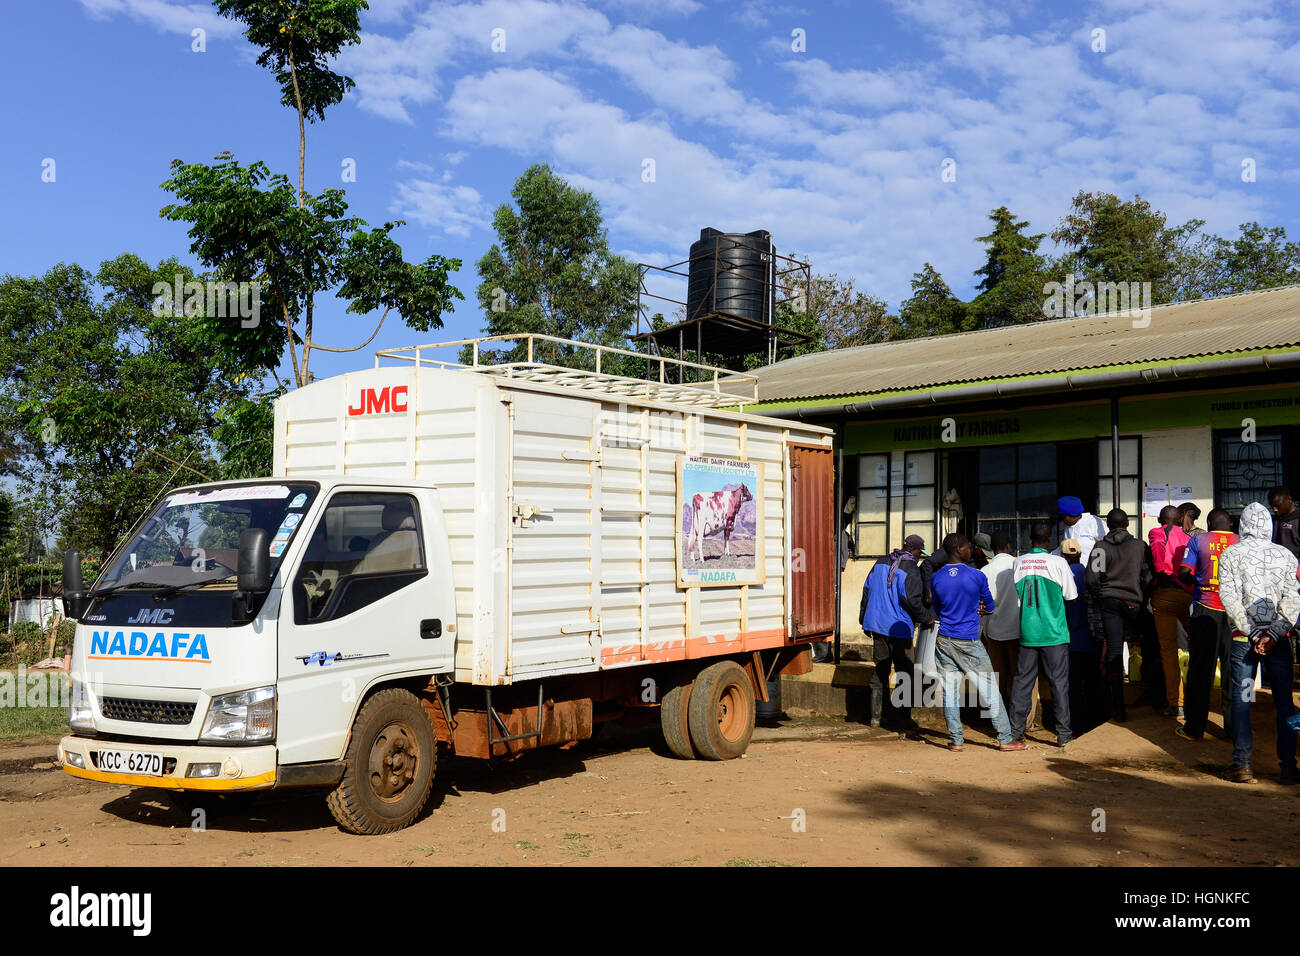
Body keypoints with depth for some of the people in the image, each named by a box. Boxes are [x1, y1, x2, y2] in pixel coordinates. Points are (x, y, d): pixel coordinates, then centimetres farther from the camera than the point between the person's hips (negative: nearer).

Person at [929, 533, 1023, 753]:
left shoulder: (936, 579, 2)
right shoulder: (977, 576, -8)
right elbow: (990, 606, 5)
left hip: (944, 641, 3)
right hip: (969, 642, -3)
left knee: (950, 691, 7)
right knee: (990, 690, 6)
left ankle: (955, 741, 9)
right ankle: (1005, 739, 11)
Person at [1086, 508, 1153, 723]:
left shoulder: (1101, 547, -3)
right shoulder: (1139, 546, 3)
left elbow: (1091, 577, -9)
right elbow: (1147, 576, 4)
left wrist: (1099, 598, 7)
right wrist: (1142, 599, 16)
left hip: (1109, 601, -1)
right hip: (1133, 602, 1)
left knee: (1114, 649, -2)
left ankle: (1118, 707, -6)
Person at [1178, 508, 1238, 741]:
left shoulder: (1198, 541, -1)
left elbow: (1184, 573, -4)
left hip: (1205, 610, -1)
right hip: (1234, 611, 1)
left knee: (1200, 669, 5)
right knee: (1232, 669, 8)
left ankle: (1194, 728, 8)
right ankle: (1234, 728, 13)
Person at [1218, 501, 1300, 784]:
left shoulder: (1230, 555, 0)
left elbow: (1229, 597, -8)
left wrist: (1253, 634, -7)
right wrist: (1273, 634, -10)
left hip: (1243, 636, -1)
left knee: (1241, 699, 2)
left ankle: (1242, 765, 0)